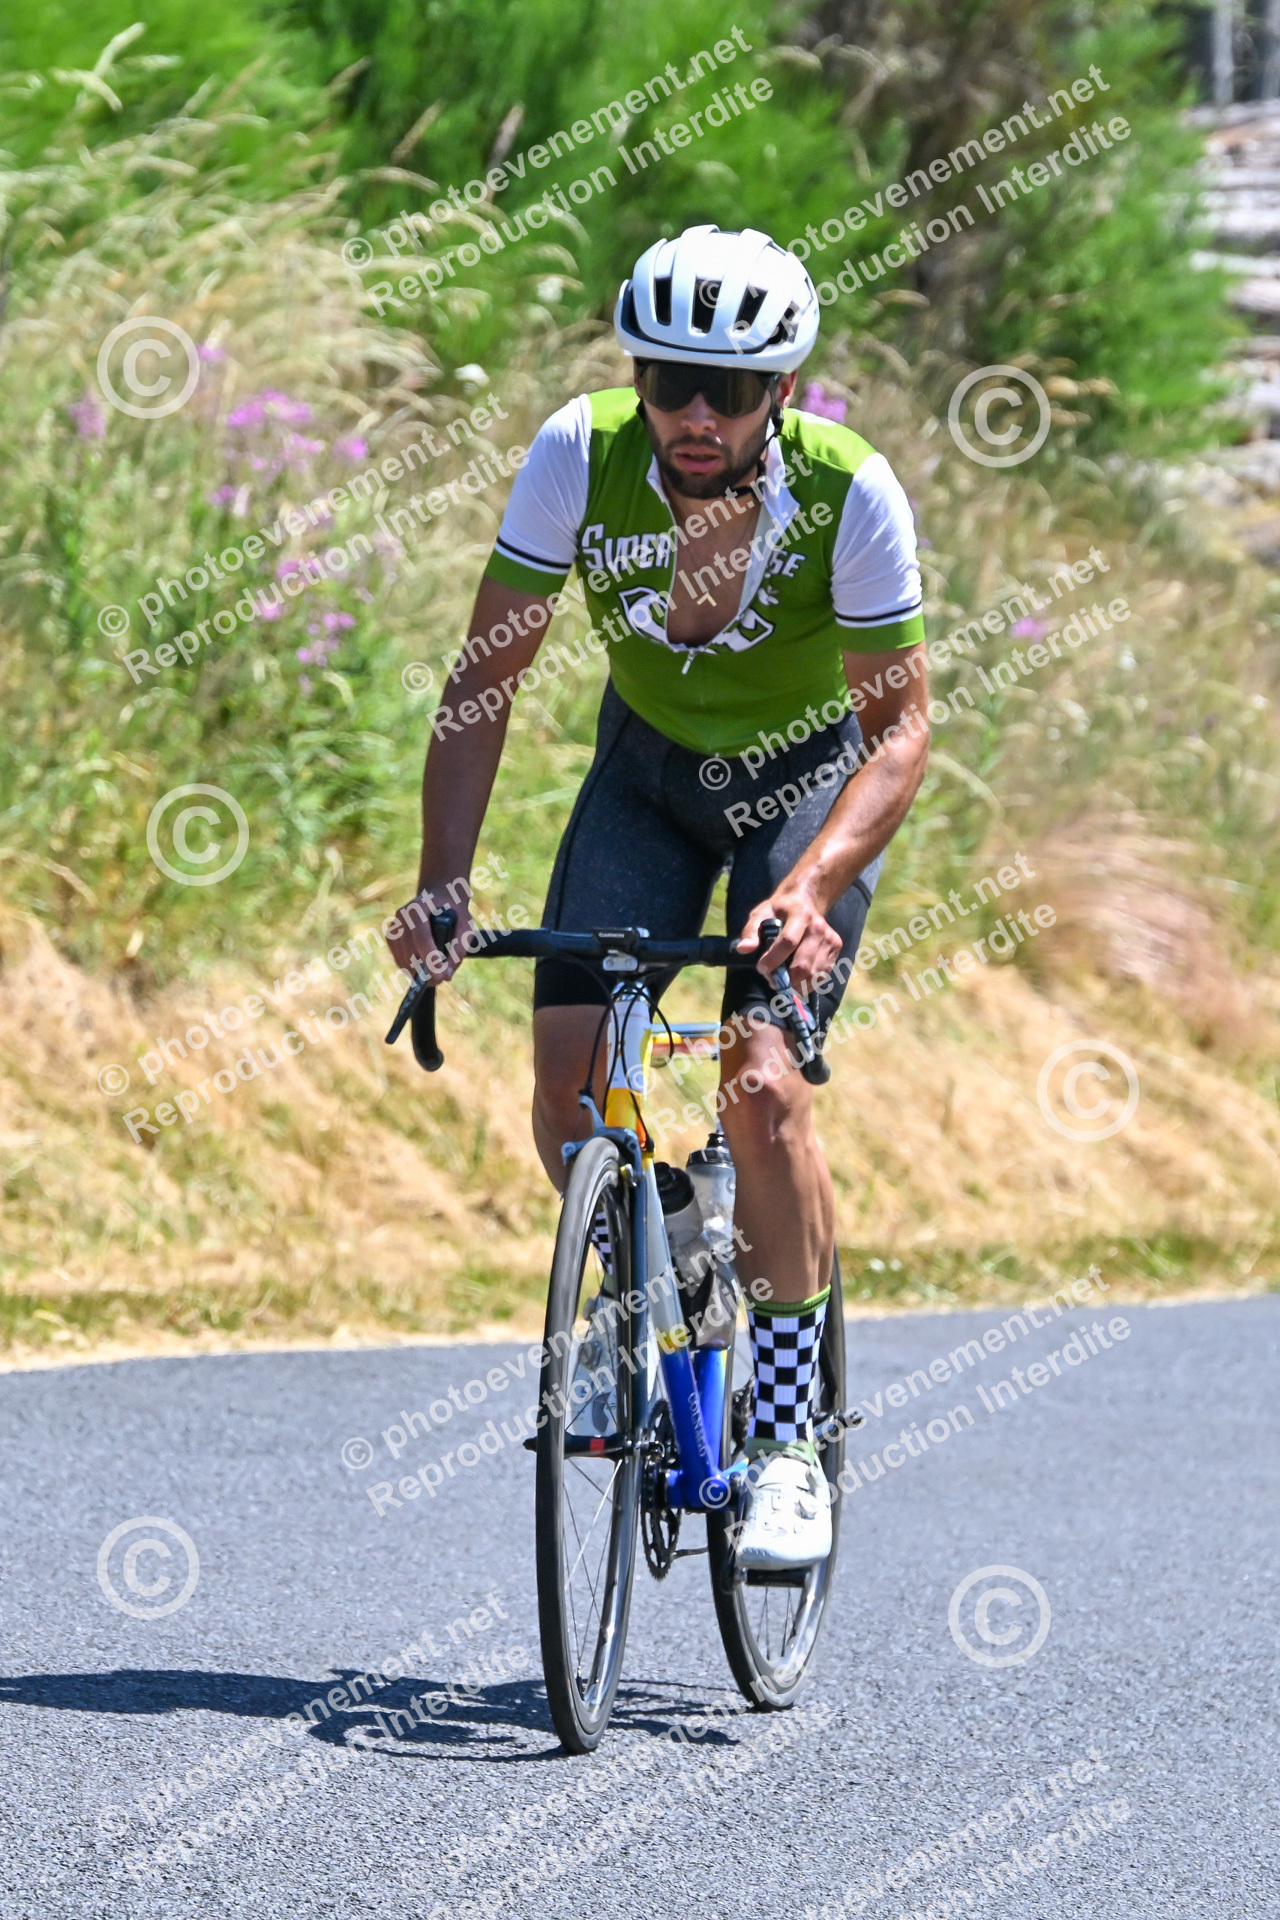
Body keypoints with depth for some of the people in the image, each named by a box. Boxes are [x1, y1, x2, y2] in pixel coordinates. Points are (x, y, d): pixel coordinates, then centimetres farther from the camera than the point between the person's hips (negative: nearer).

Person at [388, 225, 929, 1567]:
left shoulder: (851, 492, -30)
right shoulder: (581, 458, -25)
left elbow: (900, 725, -25)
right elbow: (487, 677, -19)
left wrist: (812, 884, -42)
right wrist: (442, 879, -30)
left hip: (811, 777, -3)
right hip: (650, 767, 3)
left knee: (760, 1077, -22)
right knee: (568, 1073, -15)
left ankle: (789, 1441, -8)